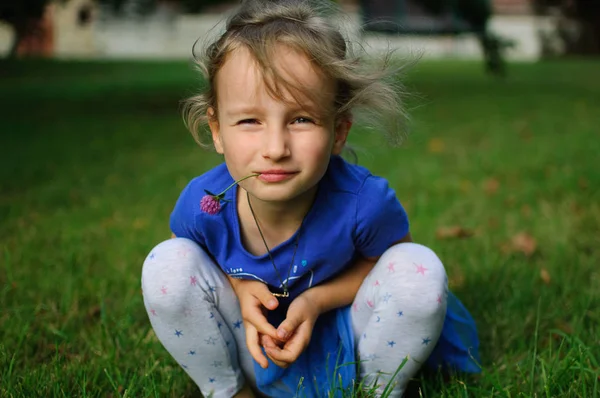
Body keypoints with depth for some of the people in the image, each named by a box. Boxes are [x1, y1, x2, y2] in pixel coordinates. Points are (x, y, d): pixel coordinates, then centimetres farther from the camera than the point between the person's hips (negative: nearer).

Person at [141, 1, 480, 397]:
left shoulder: (364, 202, -31)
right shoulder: (202, 204, -27)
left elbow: (385, 259, -8)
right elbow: (183, 249, -1)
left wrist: (319, 298, -24)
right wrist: (238, 287, -20)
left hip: (340, 345, -1)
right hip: (250, 345, 1)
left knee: (419, 268, -26)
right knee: (166, 264, -23)